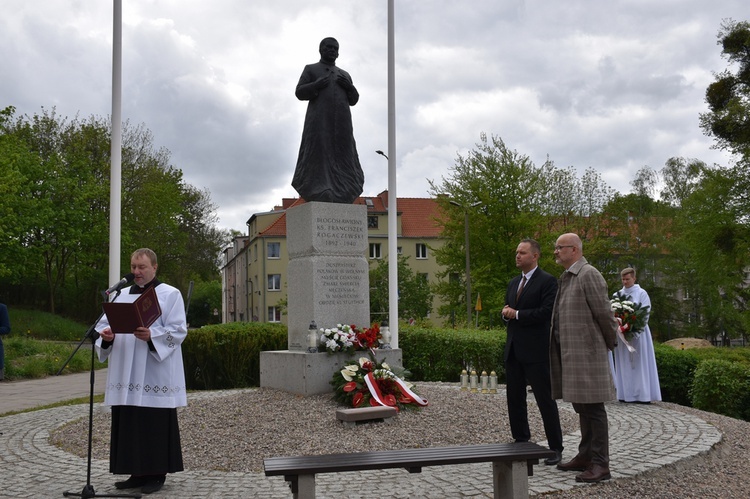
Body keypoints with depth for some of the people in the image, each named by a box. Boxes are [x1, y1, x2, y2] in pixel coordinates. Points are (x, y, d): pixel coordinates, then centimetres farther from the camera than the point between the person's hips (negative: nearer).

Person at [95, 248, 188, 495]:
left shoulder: (170, 294, 1)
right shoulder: (122, 296, 17)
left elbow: (178, 330, -8)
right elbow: (104, 324, 12)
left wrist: (152, 335, -24)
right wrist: (106, 336, -10)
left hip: (155, 376, -5)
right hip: (126, 375, 6)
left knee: (155, 426, -2)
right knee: (129, 424, 7)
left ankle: (156, 474, 8)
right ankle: (137, 473, 17)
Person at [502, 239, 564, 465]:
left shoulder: (547, 281, -7)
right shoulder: (514, 283, 18)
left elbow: (547, 311, -18)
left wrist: (517, 314, -14)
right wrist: (506, 313, 0)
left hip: (536, 350, -8)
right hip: (513, 349, 8)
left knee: (546, 399, -2)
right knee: (514, 398, 11)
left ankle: (555, 448, 7)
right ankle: (521, 442, 23)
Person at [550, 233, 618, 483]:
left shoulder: (589, 275, -12)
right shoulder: (566, 278, 16)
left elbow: (604, 313, -11)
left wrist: (610, 343, 0)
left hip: (586, 351, -9)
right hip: (570, 353, 9)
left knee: (593, 407, -6)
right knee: (581, 407, 14)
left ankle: (600, 465, -2)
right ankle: (585, 456, 23)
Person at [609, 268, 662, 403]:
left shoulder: (641, 293, 2)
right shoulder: (617, 295, 12)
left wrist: (635, 330, -16)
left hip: (638, 333, -3)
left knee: (640, 364, -3)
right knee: (624, 365, 3)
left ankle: (643, 394, -2)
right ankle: (626, 394, 4)